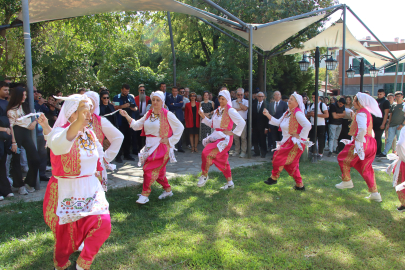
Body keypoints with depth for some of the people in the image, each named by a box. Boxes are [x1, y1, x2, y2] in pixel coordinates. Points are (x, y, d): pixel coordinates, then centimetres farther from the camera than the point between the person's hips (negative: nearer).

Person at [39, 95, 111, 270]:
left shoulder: (89, 134, 3)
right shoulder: (60, 131, -17)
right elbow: (59, 144, -43)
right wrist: (78, 122, -58)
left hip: (90, 190, 5)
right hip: (67, 192, -5)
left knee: (103, 224, -10)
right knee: (67, 236, 8)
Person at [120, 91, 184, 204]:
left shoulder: (167, 115, -7)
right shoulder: (148, 114, 10)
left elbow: (180, 127, -4)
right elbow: (137, 125, 10)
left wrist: (170, 141, -7)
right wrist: (127, 116, -2)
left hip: (161, 147, -6)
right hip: (150, 147, 7)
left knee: (149, 168, -12)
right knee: (158, 171, 14)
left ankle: (145, 194, 0)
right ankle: (167, 190, 33)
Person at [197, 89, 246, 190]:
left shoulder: (230, 110, -10)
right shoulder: (217, 110, 14)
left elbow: (242, 123, -15)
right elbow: (212, 124, 16)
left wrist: (233, 132, -12)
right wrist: (203, 117, 6)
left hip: (225, 138, -8)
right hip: (216, 136, 8)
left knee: (208, 154, -19)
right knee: (222, 160, 12)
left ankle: (204, 175, 1)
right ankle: (230, 182, 25)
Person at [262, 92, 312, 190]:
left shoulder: (298, 113, -17)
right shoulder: (288, 113, 12)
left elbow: (308, 125, -26)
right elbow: (278, 122, 15)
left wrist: (300, 136, -19)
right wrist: (268, 115, 7)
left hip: (295, 143, -9)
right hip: (288, 142, 9)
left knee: (278, 157, -5)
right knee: (290, 164, 13)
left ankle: (274, 178, 16)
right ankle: (300, 185, 23)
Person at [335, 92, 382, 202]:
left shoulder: (361, 113, -14)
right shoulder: (366, 112, 17)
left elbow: (362, 129, -31)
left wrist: (358, 141, -20)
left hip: (363, 143, -10)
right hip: (371, 143, 10)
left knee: (343, 158, 9)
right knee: (366, 168, 16)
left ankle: (346, 181, 19)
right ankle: (375, 193, 17)